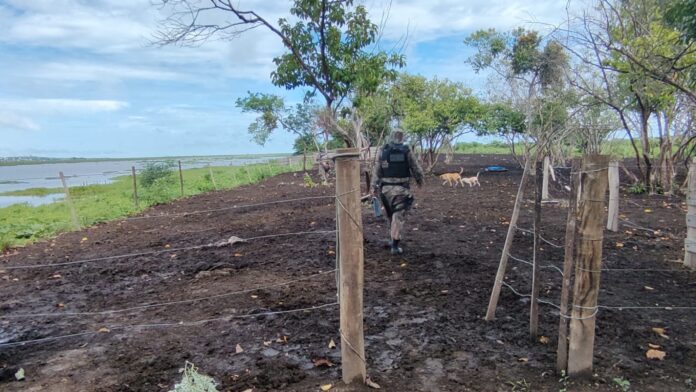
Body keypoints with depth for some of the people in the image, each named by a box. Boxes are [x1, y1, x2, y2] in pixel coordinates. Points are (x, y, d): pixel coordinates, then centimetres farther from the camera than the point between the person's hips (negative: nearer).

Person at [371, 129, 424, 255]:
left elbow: (376, 171, -2)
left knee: (390, 214, 20)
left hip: (386, 188, 3)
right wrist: (419, 180, 19)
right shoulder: (406, 151, -5)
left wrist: (374, 187, 3)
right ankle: (395, 245, -3)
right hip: (402, 188, -2)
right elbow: (416, 168, 2)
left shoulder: (382, 151, -1)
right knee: (398, 216, 1)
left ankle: (393, 238, 35)